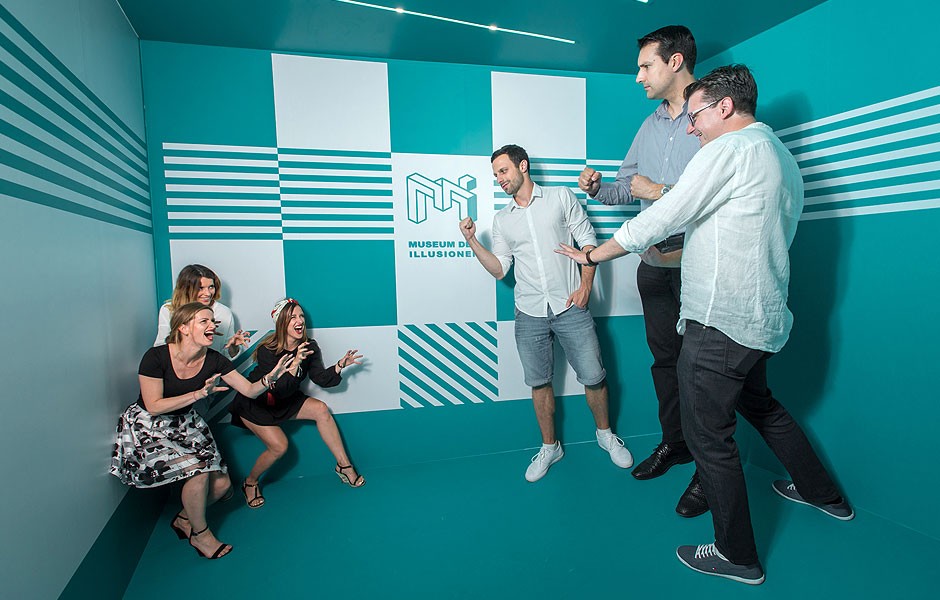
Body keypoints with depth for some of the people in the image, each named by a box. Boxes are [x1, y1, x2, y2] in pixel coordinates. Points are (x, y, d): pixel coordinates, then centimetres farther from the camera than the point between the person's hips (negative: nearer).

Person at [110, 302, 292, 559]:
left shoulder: (213, 360, -11)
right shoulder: (156, 357, -22)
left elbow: (250, 389, -10)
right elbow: (154, 406, -22)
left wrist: (271, 376, -31)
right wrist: (198, 394, -31)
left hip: (184, 424, 5)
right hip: (147, 428, -5)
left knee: (221, 483, -6)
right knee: (197, 469, -25)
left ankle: (184, 519, 25)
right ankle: (199, 533, 0)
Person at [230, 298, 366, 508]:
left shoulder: (309, 347, -12)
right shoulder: (267, 351, -29)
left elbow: (321, 378, -12)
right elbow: (279, 390, -35)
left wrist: (340, 365, -26)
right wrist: (295, 363, -48)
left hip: (284, 401, 5)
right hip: (254, 404, -5)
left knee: (321, 409, -15)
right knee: (279, 445, -19)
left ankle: (343, 465, -6)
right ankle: (250, 483, 11)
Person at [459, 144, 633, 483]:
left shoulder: (561, 198, 5)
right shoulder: (501, 219, 13)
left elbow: (588, 241, 2)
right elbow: (499, 269, 8)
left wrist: (585, 285, -9)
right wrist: (472, 241, -3)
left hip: (570, 307, -2)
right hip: (529, 315, 3)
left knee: (593, 377, 3)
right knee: (539, 383, 9)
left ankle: (605, 434, 29)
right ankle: (549, 448, 27)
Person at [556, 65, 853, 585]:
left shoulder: (731, 148, -12)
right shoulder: (783, 159, 17)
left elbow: (660, 218, -14)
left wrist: (592, 255, -4)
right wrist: (683, 251, 19)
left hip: (720, 322, -10)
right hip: (761, 320, 10)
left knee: (708, 437, 3)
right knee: (759, 404, 30)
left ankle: (737, 556, 19)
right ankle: (823, 493, 49)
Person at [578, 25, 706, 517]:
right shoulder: (651, 124, 15)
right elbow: (628, 187, 18)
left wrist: (661, 193, -16)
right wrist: (599, 188, -1)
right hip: (654, 264, 7)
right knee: (664, 357, 16)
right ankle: (674, 442, 34)